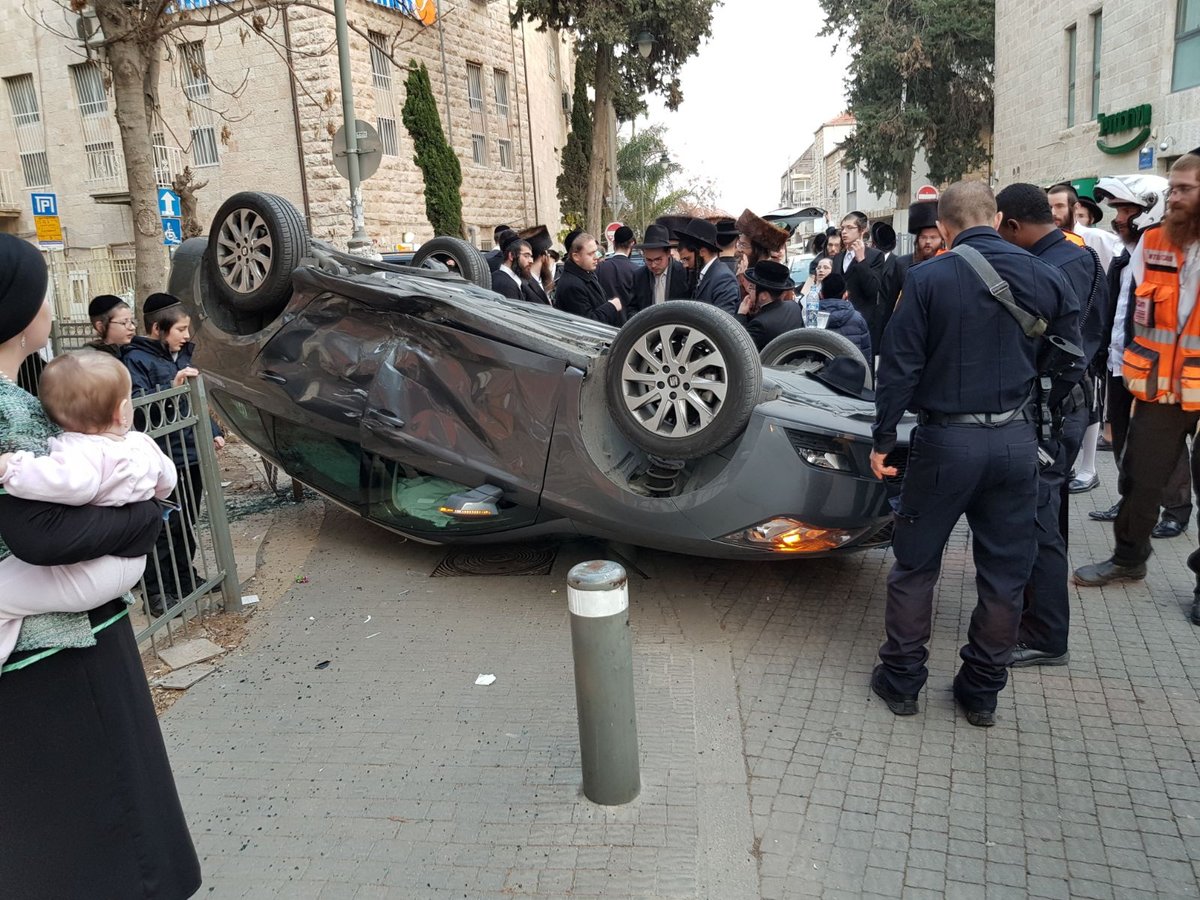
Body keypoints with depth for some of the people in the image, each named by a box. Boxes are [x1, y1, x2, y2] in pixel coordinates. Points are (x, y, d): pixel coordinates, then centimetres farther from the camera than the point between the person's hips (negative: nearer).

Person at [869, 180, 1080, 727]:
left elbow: (899, 368, -10)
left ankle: (900, 681, 22)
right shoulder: (1047, 280, 3)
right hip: (1017, 441, 3)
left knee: (915, 564, 12)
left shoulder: (927, 279, -8)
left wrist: (882, 441, -2)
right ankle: (982, 692, 25)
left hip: (946, 440, -3)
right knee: (1004, 573, 14)